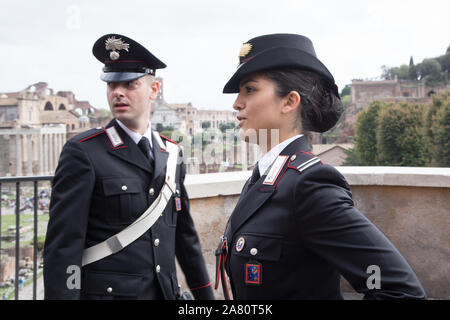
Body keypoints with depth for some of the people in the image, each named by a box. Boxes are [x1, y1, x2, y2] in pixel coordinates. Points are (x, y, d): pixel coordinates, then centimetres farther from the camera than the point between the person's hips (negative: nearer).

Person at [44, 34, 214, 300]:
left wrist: (206, 295, 14)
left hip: (166, 291, 5)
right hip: (106, 290, -5)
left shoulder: (172, 153, 7)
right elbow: (63, 246, -13)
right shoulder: (83, 153, -10)